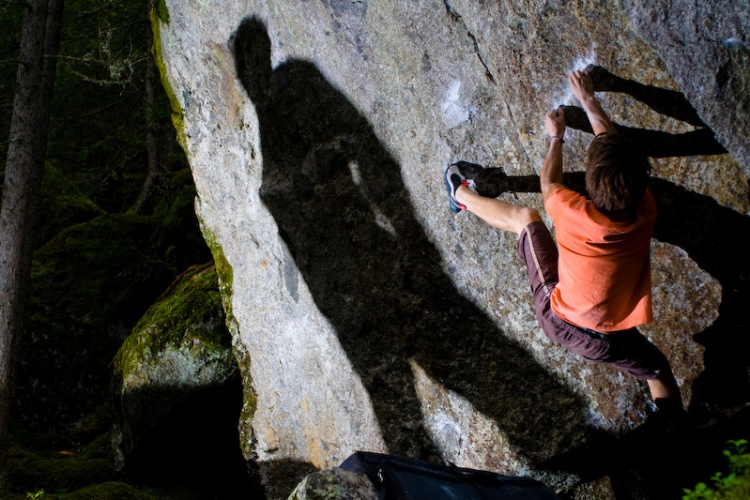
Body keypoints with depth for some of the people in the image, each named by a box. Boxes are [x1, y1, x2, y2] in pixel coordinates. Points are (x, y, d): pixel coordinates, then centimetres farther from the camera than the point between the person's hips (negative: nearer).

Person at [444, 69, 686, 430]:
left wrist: (556, 136, 16)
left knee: (524, 216, 17)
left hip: (555, 315, 0)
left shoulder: (574, 213, -29)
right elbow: (615, 145, -2)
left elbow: (548, 182, -1)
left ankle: (463, 195, 42)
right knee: (658, 368, 31)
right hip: (609, 343, 0)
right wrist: (589, 101, 12)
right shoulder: (645, 210, -21)